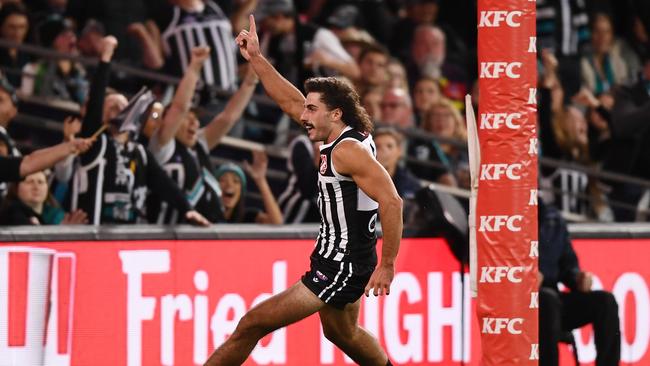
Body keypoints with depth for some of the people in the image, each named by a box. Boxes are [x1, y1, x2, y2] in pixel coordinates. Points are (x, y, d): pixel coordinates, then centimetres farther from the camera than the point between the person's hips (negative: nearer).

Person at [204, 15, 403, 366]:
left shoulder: (349, 150, -20)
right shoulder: (338, 138, 7)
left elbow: (391, 202, -28)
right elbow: (291, 101, 18)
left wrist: (387, 265, -27)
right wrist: (256, 59, 15)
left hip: (341, 267, -11)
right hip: (334, 260, 11)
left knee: (252, 324, -11)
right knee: (341, 333, 32)